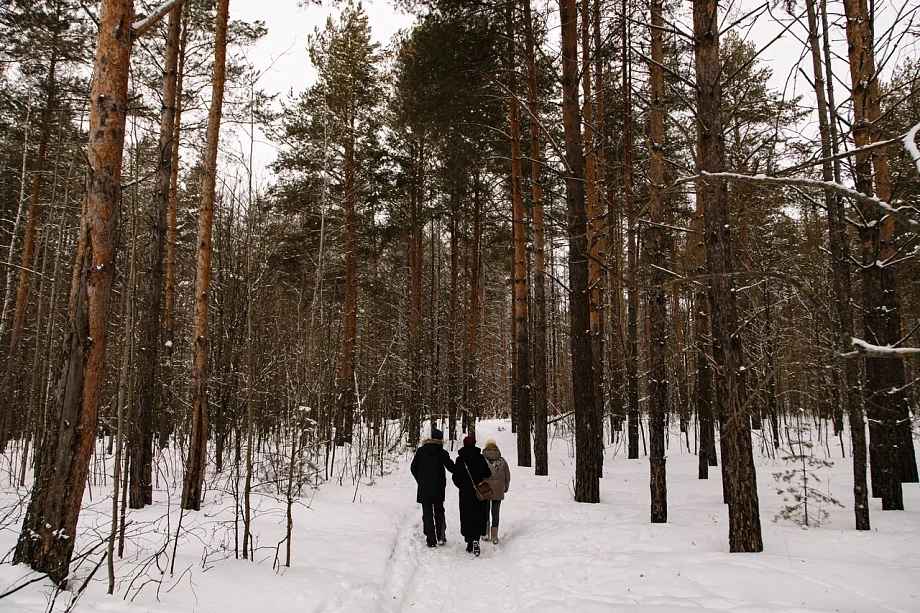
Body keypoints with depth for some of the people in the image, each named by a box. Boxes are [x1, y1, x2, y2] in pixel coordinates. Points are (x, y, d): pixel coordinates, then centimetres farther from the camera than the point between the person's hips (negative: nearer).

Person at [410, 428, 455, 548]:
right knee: (439, 512, 17)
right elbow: (452, 468, -1)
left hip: (424, 489, 0)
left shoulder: (421, 451, -2)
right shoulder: (442, 453, -8)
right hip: (438, 489, 0)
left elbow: (413, 468, 3)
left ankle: (431, 540, 1)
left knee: (427, 514, 5)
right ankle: (440, 537, 15)